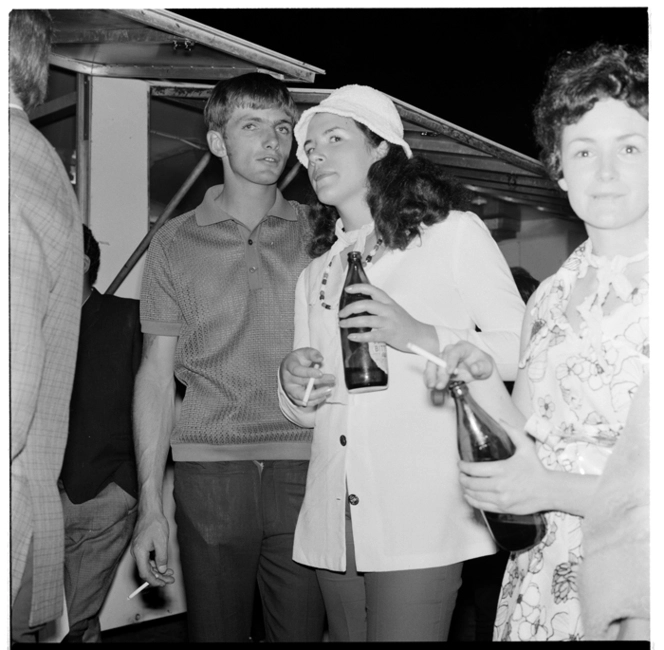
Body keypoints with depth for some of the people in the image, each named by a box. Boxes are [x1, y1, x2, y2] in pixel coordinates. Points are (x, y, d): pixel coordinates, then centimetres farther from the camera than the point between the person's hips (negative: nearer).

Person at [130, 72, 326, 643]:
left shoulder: (318, 234, 8)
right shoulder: (177, 241, 7)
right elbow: (157, 371, 5)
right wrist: (150, 503, 1)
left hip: (304, 472, 0)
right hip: (210, 472, 0)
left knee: (304, 630, 3)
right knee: (215, 631, 7)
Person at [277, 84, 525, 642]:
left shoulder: (454, 233, 2)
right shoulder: (316, 273, 19)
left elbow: (522, 348, -3)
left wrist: (420, 336, -16)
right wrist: (294, 388, -1)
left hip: (421, 516, -5)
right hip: (334, 520, 5)